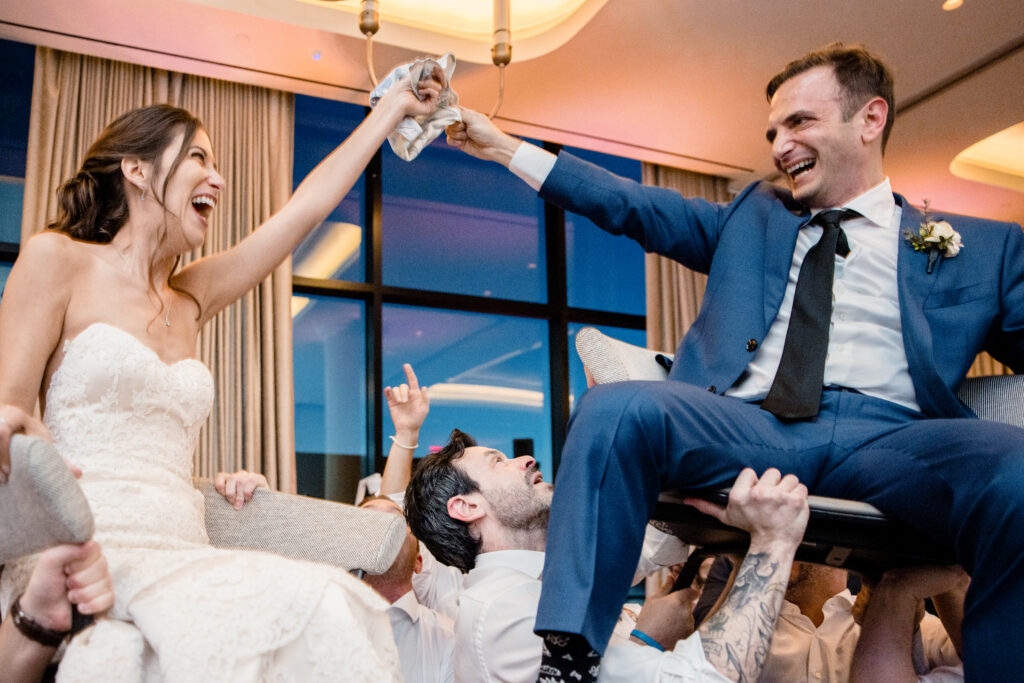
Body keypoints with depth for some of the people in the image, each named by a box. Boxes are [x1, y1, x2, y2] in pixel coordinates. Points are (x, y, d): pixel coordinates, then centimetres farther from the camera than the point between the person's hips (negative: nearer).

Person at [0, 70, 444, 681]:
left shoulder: (191, 300, 21)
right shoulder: (58, 259, 6)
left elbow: (306, 207, 25)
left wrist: (396, 106, 32)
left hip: (180, 562, 6)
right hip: (88, 561, -6)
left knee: (338, 607, -26)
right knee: (308, 607, -33)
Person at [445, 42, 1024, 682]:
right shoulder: (754, 215, 28)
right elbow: (635, 205, 24)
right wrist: (504, 147, 22)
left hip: (888, 437, -1)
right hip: (746, 426, 2)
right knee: (612, 408, -27)